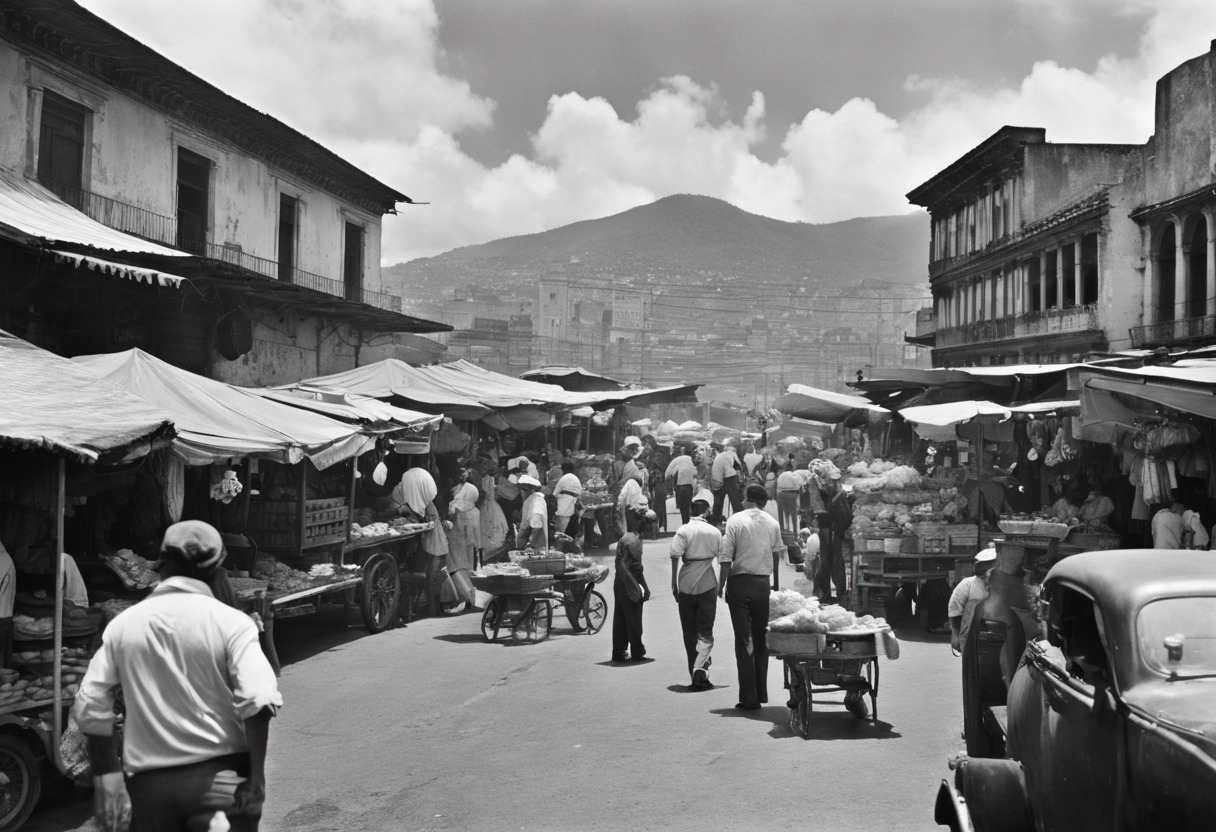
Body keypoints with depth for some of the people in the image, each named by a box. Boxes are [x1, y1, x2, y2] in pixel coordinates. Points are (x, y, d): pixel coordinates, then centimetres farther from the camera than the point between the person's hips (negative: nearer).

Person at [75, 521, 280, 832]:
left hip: (149, 781, 3)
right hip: (220, 773, -3)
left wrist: (106, 774, 11)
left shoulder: (123, 624, 4)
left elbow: (90, 707, 4)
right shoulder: (231, 622, -6)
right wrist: (256, 776, -8)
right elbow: (258, 701, -16)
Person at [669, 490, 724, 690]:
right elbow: (724, 561, 7)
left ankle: (695, 674, 16)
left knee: (689, 633, 10)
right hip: (708, 585, 1)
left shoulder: (684, 531, -4)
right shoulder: (715, 532, 4)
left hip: (686, 585, -1)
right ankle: (701, 667, -17)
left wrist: (674, 584, -6)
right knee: (706, 632, 4)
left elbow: (675, 557, -12)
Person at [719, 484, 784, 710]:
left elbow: (726, 557, -9)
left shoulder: (736, 520, -6)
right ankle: (761, 692, 16)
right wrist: (776, 585, 20)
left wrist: (722, 583, -2)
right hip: (763, 583, 3)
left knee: (743, 640, -1)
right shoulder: (772, 522, 5)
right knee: (761, 639, 13)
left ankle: (749, 697, -2)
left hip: (740, 582, -3)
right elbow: (777, 555, 11)